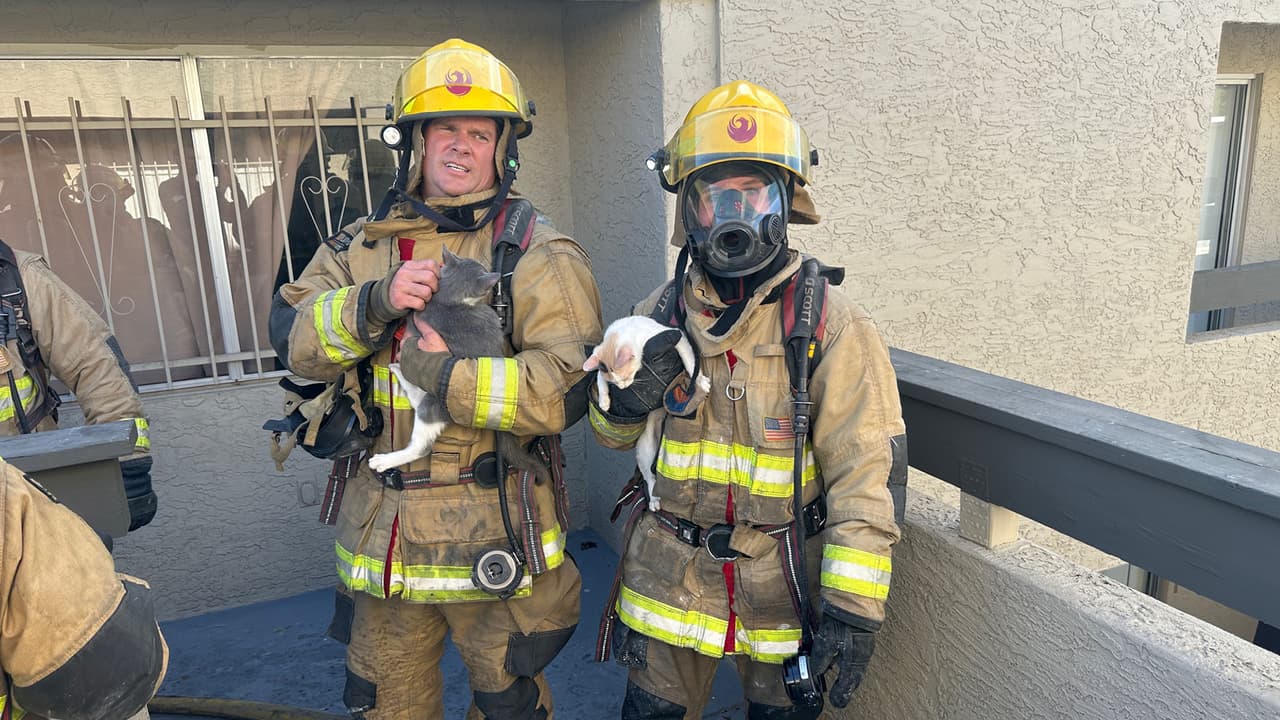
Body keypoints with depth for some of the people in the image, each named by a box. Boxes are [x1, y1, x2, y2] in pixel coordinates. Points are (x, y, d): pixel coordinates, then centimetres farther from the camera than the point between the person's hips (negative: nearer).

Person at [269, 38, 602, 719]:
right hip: (380, 536, 5)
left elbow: (565, 388, -19)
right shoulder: (361, 244, 7)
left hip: (491, 539, -4)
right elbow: (293, 337, -4)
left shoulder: (539, 254, -9)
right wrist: (375, 303, -21)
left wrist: (444, 374, -23)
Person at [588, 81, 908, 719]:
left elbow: (864, 474, -13)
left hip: (783, 580, -2)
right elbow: (611, 432, 9)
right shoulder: (662, 313, -1)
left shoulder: (831, 325, -12)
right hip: (670, 575, 3)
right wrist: (624, 400, -14)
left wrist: (854, 605, -15)